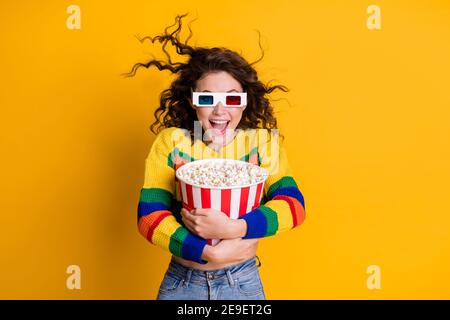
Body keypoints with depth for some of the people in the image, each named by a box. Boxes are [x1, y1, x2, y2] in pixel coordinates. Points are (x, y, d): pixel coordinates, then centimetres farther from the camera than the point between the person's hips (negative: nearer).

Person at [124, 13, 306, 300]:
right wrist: (209, 252, -24)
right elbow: (149, 215, -13)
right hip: (182, 280, 0)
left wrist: (234, 228, -30)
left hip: (243, 281, 1)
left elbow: (293, 204, -15)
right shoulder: (170, 142, -8)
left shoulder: (263, 142, -7)